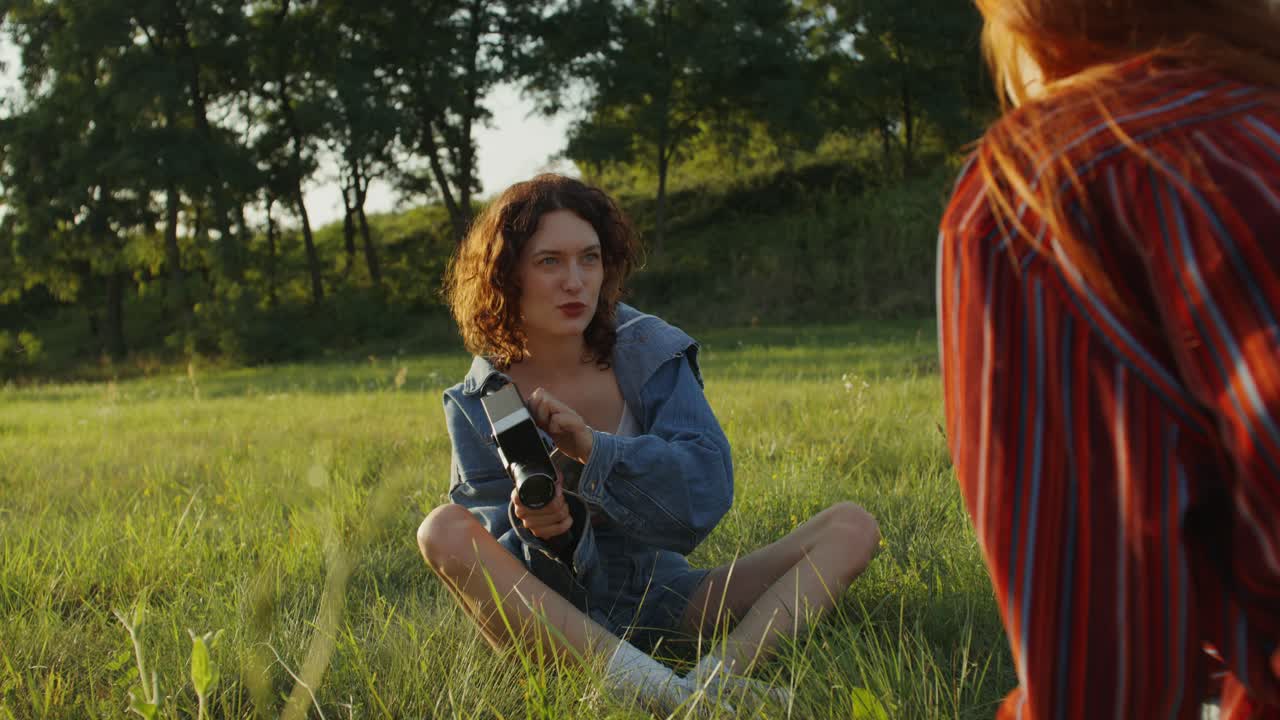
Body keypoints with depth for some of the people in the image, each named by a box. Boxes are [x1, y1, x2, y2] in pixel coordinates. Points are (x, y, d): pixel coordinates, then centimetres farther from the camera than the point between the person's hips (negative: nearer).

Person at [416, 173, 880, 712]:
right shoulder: (478, 404, -5)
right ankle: (653, 687, -45)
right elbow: (493, 568, -9)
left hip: (662, 596, 2)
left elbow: (708, 488, -16)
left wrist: (594, 449, -30)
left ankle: (718, 675, -41)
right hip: (555, 620, -2)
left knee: (852, 527, -13)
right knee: (444, 530, -31)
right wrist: (539, 533, -32)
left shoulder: (650, 353, -2)